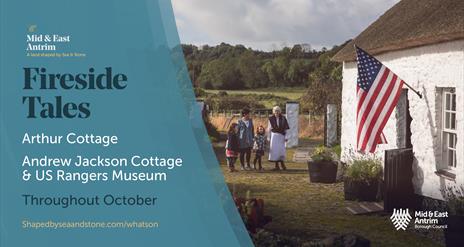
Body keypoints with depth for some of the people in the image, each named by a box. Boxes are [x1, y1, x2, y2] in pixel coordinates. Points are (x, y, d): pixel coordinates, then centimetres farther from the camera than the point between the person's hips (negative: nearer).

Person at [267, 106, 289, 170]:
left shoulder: (283, 118, 2)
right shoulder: (271, 119, 1)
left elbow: (285, 128, 3)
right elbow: (269, 129, 5)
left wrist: (286, 137, -3)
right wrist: (269, 138, 3)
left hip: (281, 136, 0)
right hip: (274, 136, 0)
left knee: (281, 150, -4)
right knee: (275, 150, -2)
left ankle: (282, 164, 13)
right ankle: (277, 166, 4)